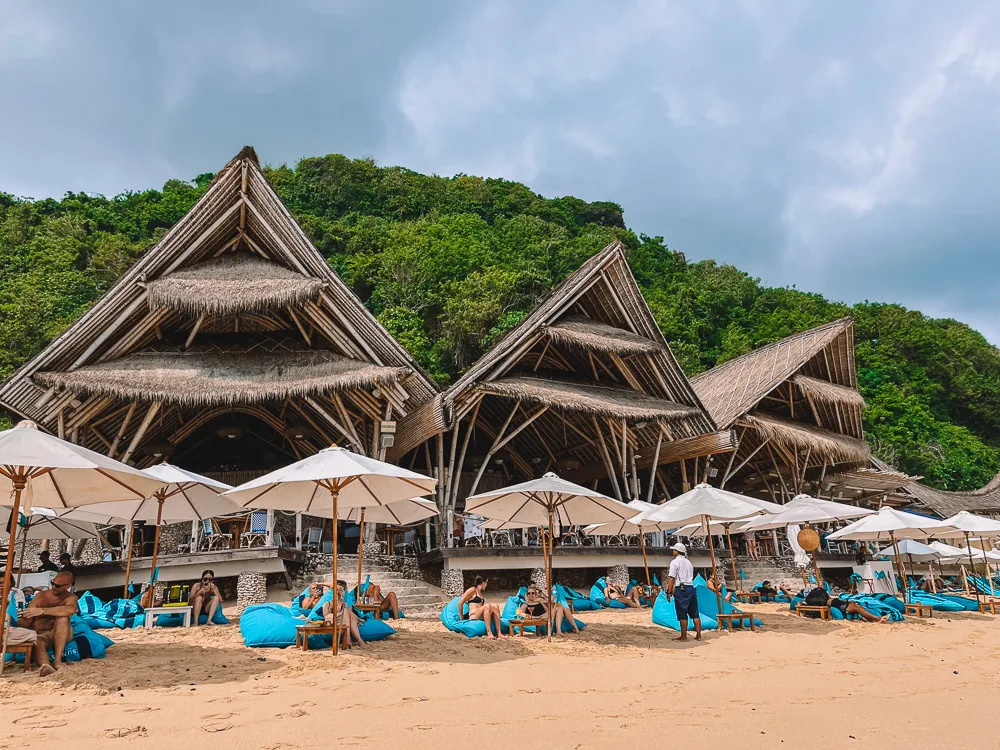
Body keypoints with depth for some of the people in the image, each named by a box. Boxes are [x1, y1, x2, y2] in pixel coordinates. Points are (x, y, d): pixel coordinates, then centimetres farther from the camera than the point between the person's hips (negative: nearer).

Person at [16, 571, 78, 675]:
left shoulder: (70, 597, -1)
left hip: (60, 634, -1)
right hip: (40, 635, 1)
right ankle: (46, 666, -66)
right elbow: (26, 622, 1)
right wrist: (18, 621, -23)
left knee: (63, 617, -31)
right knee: (37, 643, -34)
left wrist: (42, 610, -29)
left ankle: (58, 661, -37)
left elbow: (70, 610, -28)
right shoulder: (40, 596, 6)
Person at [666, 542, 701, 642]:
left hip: (681, 589, -7)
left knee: (682, 614, -1)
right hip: (691, 588, 7)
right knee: (695, 613, 9)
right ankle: (698, 635, 10)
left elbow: (671, 578, -10)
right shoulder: (689, 562, 18)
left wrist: (669, 592, -8)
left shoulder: (675, 562, -5)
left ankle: (683, 636, 3)